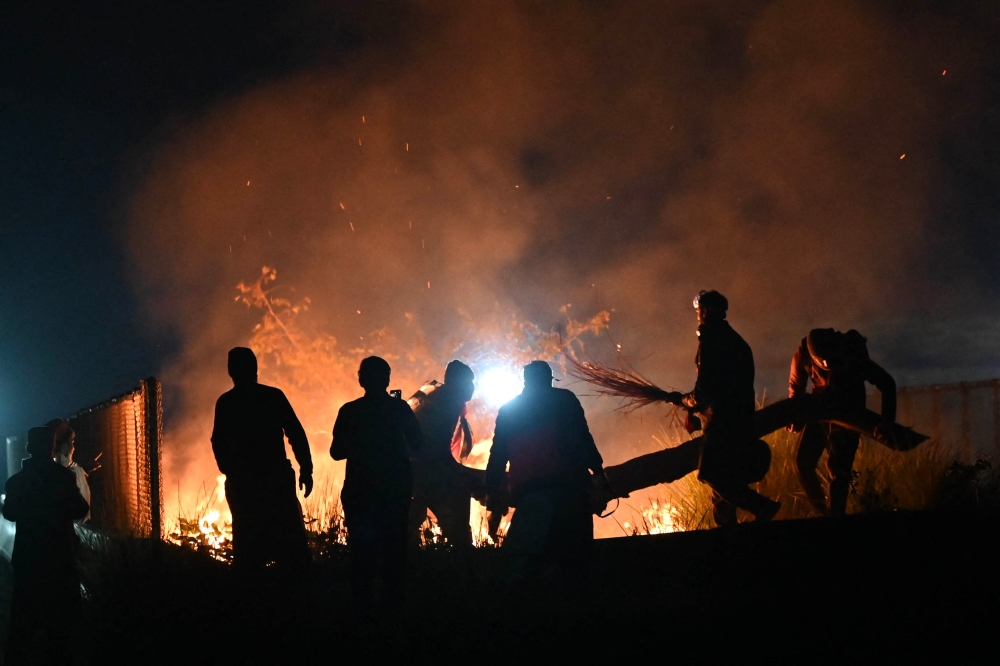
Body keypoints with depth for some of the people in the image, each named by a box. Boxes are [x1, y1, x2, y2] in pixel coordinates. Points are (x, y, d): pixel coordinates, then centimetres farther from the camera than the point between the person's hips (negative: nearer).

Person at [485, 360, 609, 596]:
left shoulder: (508, 410, 20)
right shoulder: (564, 400, 9)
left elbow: (498, 453, 16)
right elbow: (581, 438, -3)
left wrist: (492, 490, 15)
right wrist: (598, 472, -6)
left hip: (526, 488, 3)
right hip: (566, 483, -3)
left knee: (525, 557, 2)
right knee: (573, 550, 2)